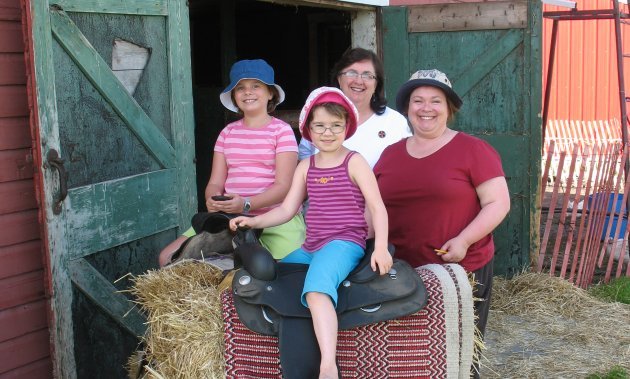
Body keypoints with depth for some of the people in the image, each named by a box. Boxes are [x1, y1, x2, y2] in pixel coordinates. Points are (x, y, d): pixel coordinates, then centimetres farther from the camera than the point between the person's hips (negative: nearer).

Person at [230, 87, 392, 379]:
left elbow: (377, 206, -6)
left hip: (344, 244, -7)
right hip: (310, 247, 8)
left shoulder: (354, 162, -1)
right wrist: (254, 221, -1)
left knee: (317, 288, -34)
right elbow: (287, 209, 13)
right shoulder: (305, 167, 14)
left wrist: (380, 247, -19)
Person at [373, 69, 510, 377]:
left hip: (463, 270, -4)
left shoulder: (472, 149, -5)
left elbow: (498, 203, -7)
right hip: (402, 272, 4)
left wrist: (464, 240, -19)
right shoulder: (390, 154, 10)